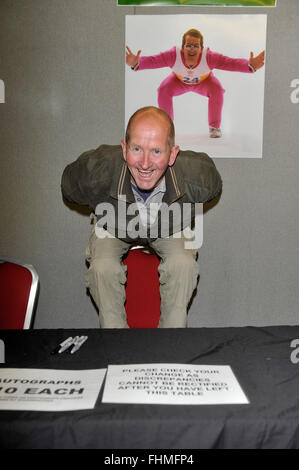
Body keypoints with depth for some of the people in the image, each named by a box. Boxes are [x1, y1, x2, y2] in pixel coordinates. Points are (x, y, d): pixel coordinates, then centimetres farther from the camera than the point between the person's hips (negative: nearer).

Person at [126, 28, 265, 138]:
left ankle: (215, 127, -8)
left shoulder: (209, 57, -41)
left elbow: (232, 63, -46)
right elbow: (152, 60, -46)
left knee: (216, 89, -28)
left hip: (203, 81, -1)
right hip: (179, 81, 1)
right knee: (163, 90, -24)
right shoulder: (174, 55, -40)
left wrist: (250, 66, -63)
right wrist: (136, 63, -66)